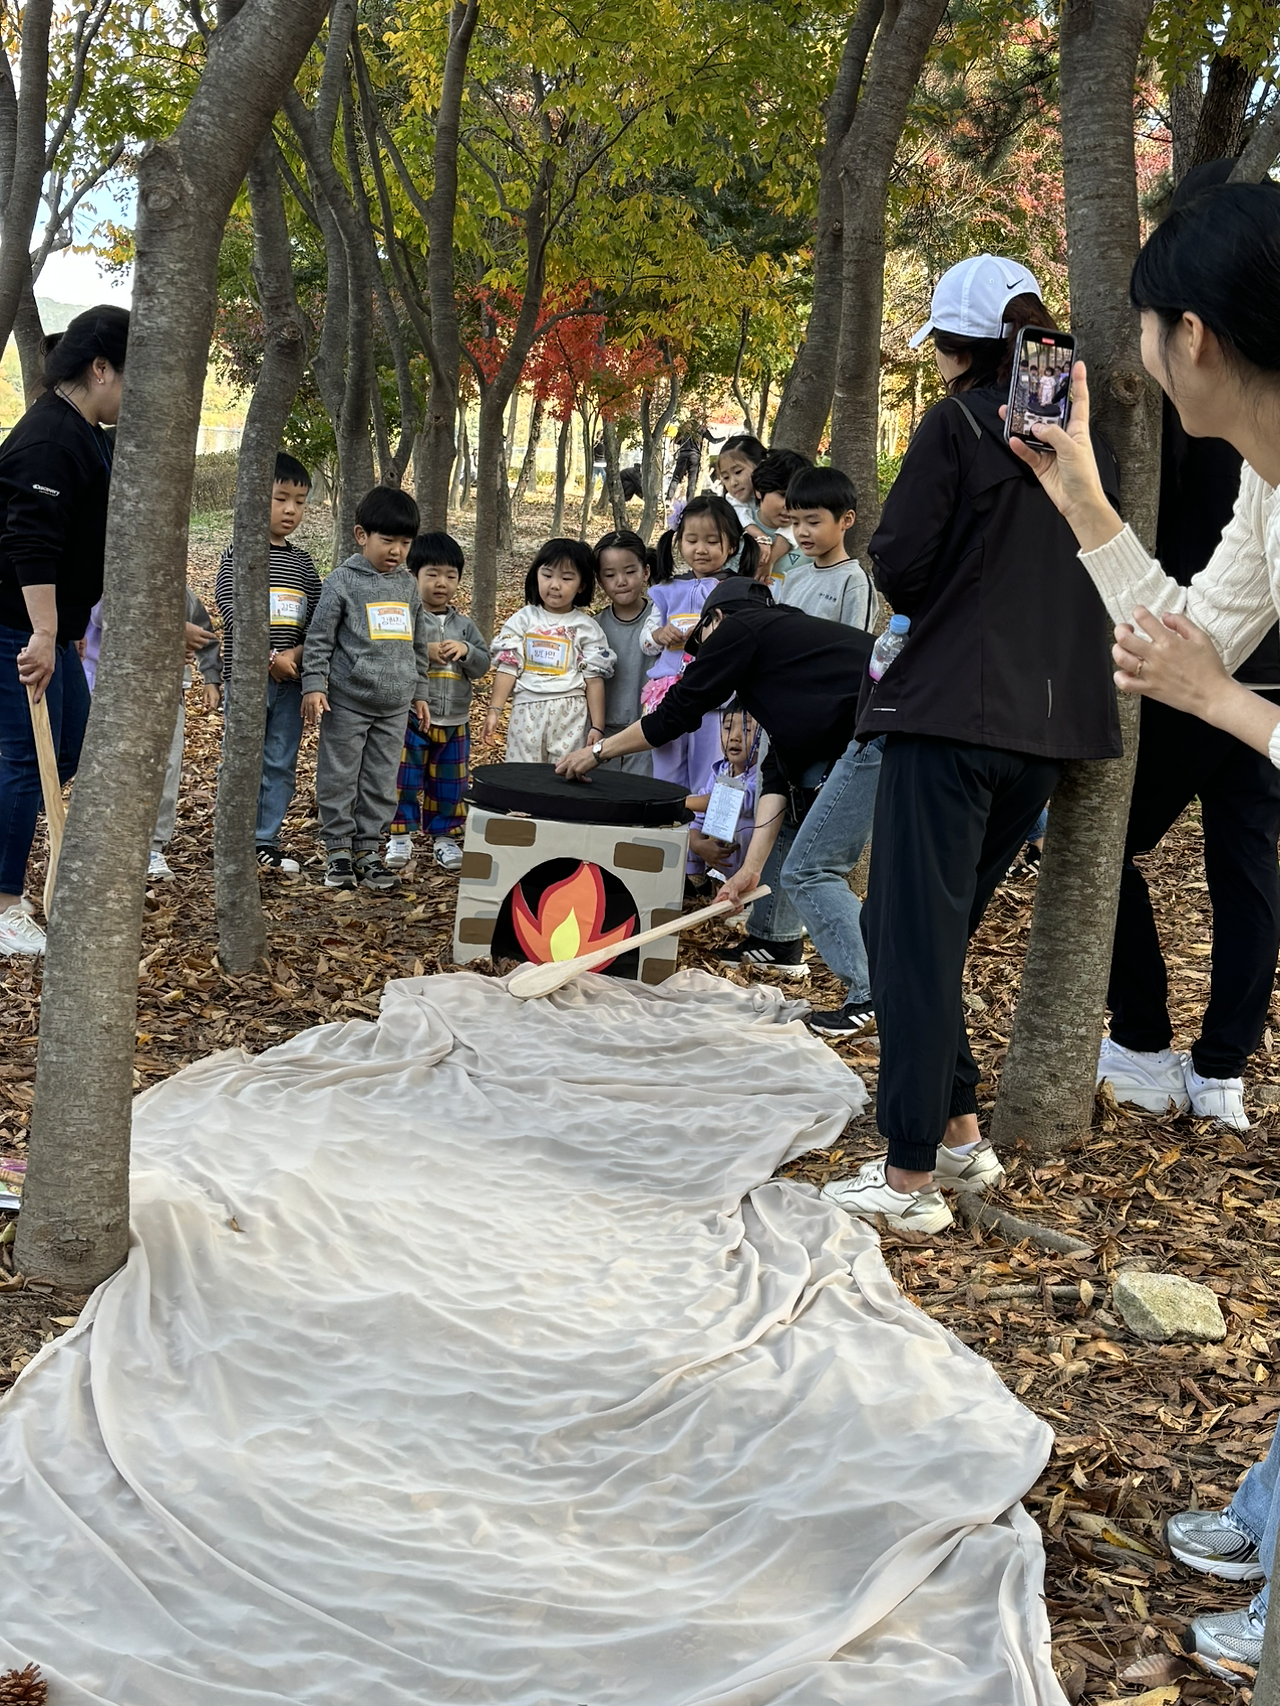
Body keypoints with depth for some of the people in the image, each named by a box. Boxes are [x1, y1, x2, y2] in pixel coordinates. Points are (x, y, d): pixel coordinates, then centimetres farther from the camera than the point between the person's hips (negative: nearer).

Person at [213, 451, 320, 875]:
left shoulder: (302, 561, 11)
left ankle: (266, 843, 17)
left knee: (281, 764, 7)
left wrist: (295, 654, -10)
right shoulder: (239, 554, -4)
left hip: (290, 679, 5)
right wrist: (269, 657, -17)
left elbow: (318, 620, 8)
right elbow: (232, 609, -14)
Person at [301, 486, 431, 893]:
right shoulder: (343, 581, -6)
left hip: (394, 707, 5)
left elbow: (418, 644, 18)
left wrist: (420, 692, 18)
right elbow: (319, 638, -6)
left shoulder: (408, 585, 9)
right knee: (339, 779, 2)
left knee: (382, 782, 9)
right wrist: (313, 686, -13)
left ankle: (368, 848, 18)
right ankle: (338, 849, 12)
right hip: (347, 703, -5)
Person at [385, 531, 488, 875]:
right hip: (410, 717, -4)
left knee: (449, 785, 10)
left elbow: (483, 665, 7)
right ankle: (400, 836, 10)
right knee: (404, 781, 0)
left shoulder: (464, 625, 10)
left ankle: (445, 837, 21)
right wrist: (424, 652, -21)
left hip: (454, 721, 4)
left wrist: (466, 651, -13)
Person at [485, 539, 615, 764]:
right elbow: (508, 668, 4)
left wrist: (597, 725, -4)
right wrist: (494, 710, -3)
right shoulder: (523, 620, 6)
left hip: (570, 715, -1)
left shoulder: (587, 627, 3)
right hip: (527, 713, 1)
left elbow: (594, 678, 0)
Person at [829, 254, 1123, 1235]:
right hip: (1053, 718, 7)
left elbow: (896, 565, -10)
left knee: (915, 935, -3)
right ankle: (957, 1135, 22)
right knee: (942, 927, 18)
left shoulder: (958, 427, -7)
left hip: (954, 711, -7)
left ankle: (914, 1175, -4)